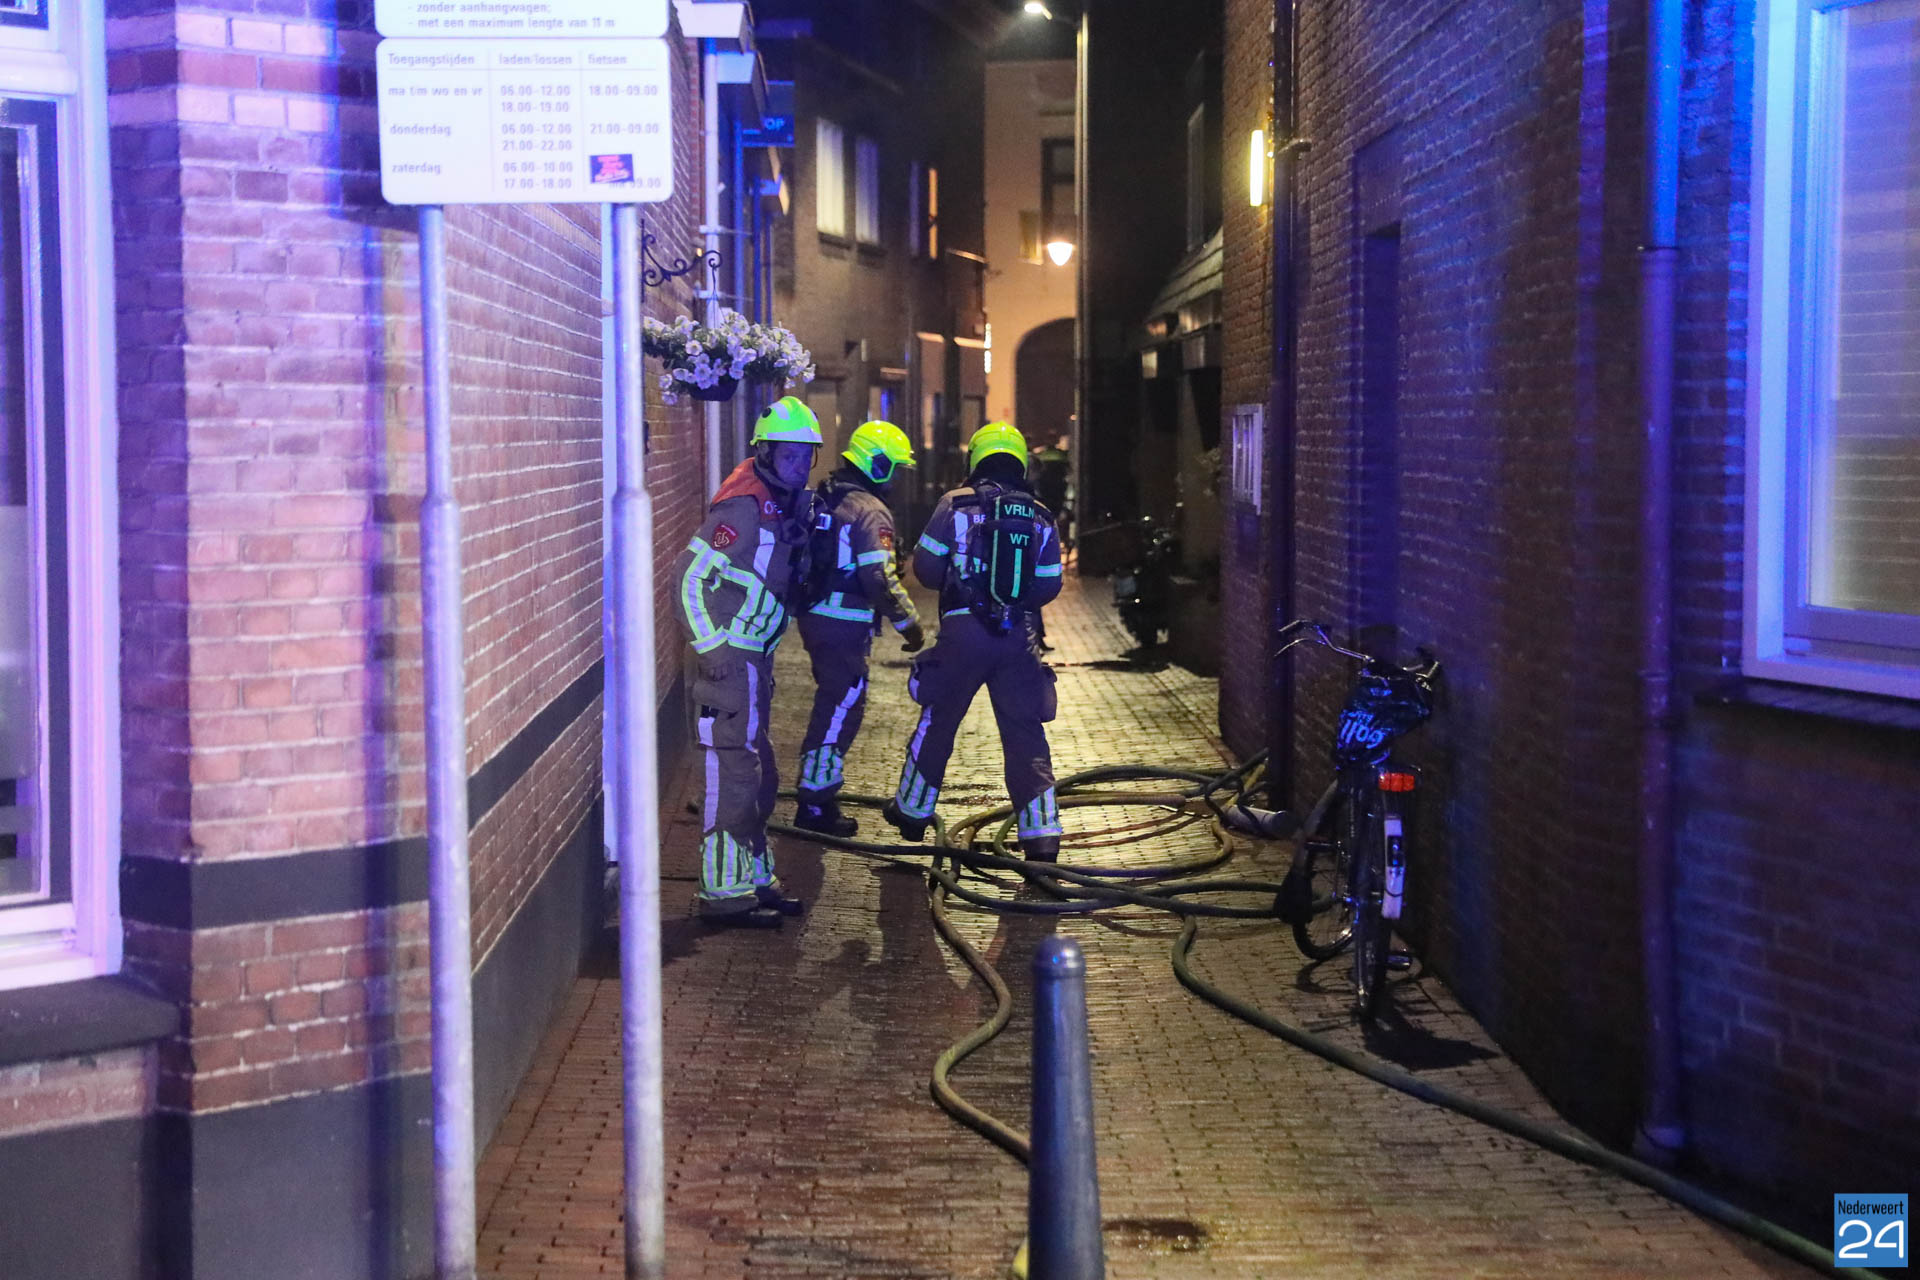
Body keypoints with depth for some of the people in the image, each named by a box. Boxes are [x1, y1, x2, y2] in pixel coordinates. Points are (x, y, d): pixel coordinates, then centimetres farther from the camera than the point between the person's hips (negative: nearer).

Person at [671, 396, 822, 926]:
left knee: (758, 777, 17)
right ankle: (724, 894, 0)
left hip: (754, 659, 10)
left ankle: (754, 880, 28)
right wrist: (713, 647, -20)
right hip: (730, 659, -10)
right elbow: (690, 573, -21)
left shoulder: (785, 504, 11)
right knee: (733, 774, -6)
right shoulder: (745, 506, -18)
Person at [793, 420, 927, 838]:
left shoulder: (823, 500, 13)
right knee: (842, 709, -2)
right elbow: (880, 580, -21)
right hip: (845, 625, -9)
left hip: (814, 615, 9)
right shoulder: (871, 513, -16)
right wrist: (910, 623, -12)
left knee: (833, 704, 20)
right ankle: (815, 804, 1)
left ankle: (817, 792, 29)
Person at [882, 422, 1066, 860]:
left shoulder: (956, 504, -1)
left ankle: (912, 810, 30)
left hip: (964, 630, -2)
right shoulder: (1040, 517, 8)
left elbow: (925, 566, 2)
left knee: (938, 721, 14)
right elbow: (1048, 586, 10)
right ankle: (1041, 834, -3)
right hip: (1019, 636, 2)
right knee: (1025, 731, 4)